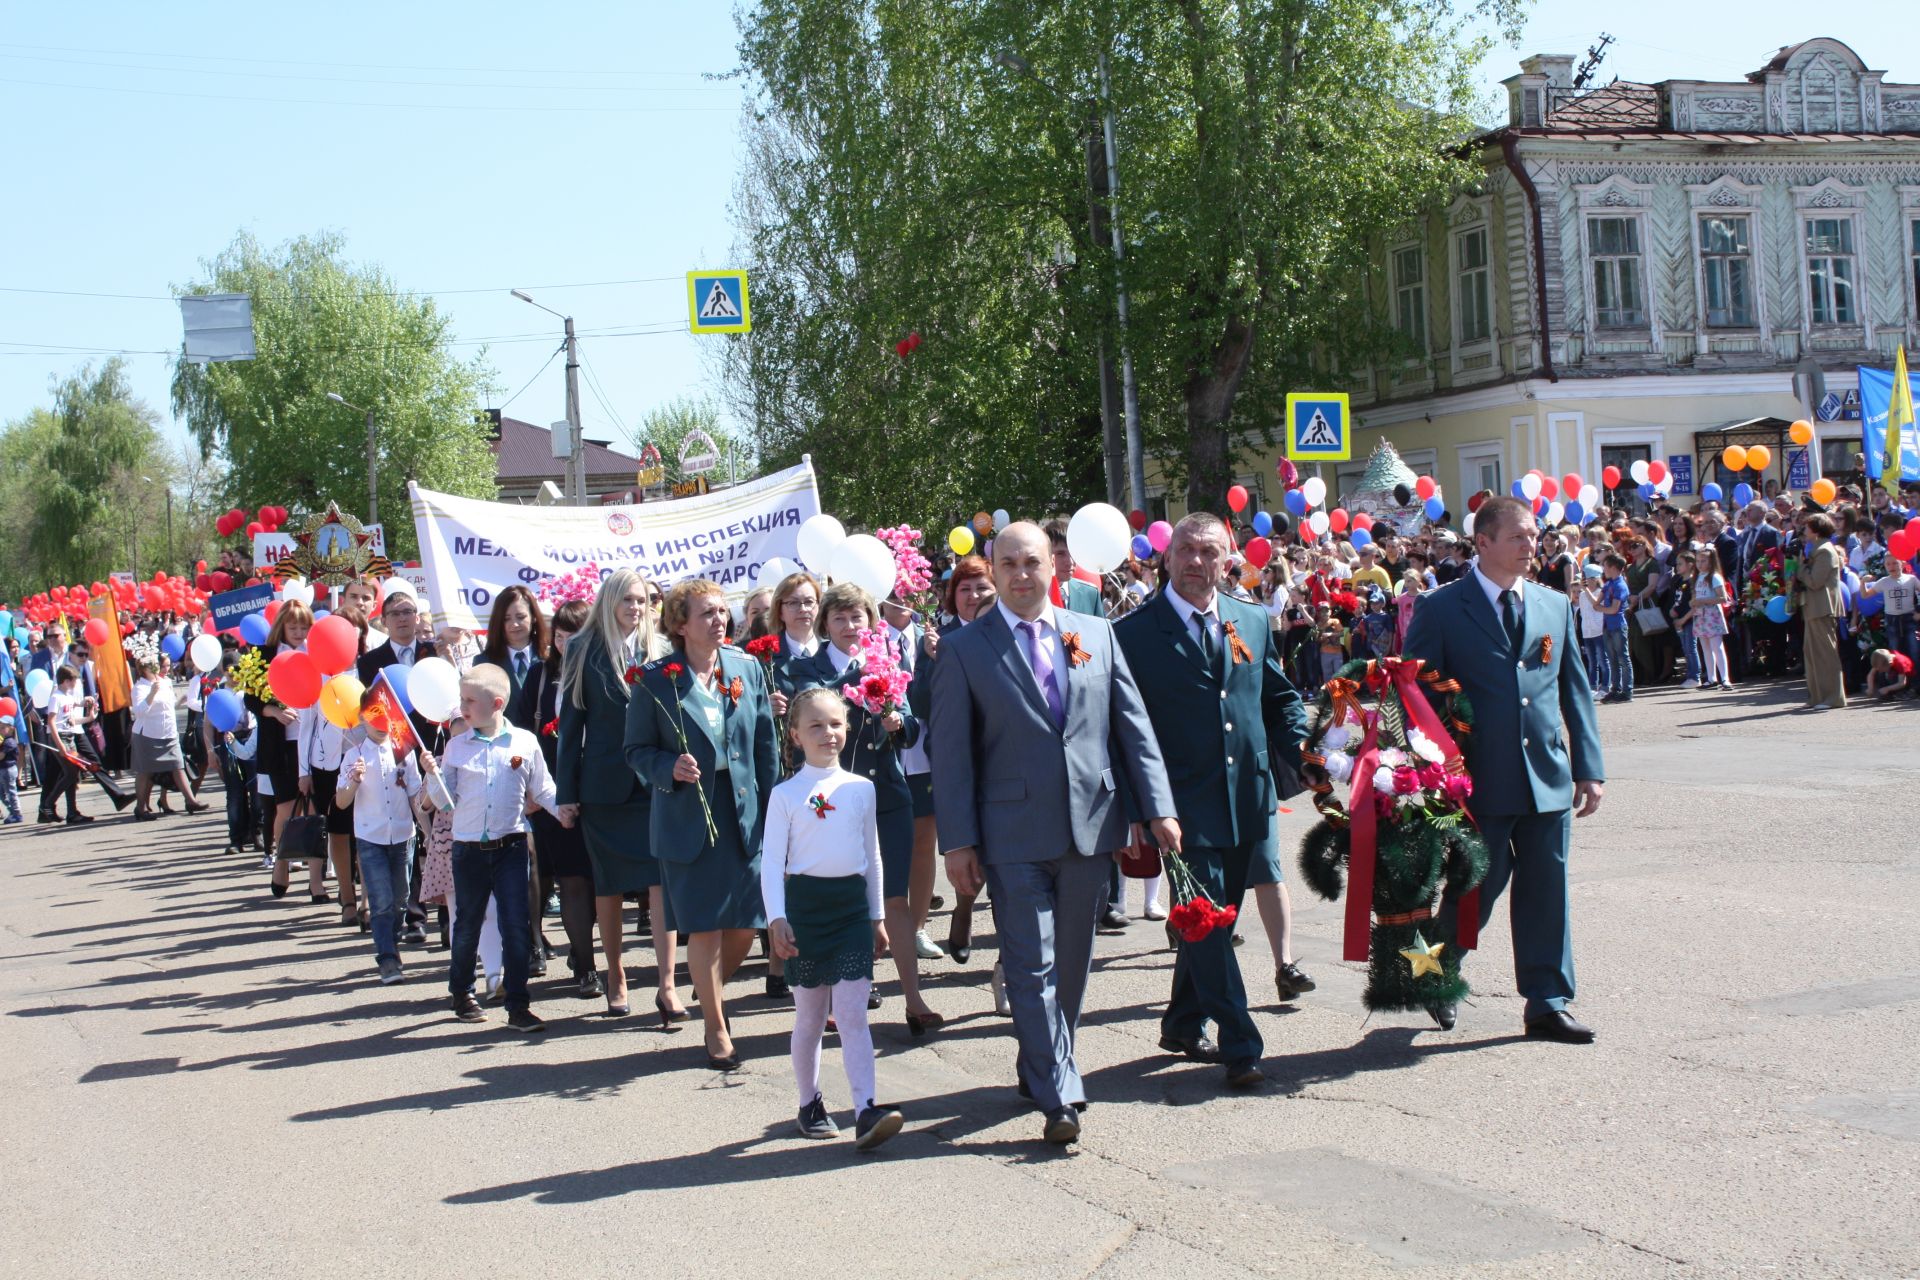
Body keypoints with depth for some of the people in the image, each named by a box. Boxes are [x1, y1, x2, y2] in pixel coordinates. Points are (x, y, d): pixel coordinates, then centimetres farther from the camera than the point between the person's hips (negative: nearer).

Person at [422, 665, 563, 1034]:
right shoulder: (456, 746, 1)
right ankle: (461, 992, 32)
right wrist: (433, 774, -13)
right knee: (467, 924, 13)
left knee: (516, 926, -4)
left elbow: (542, 789, 5)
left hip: (510, 847, -1)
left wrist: (562, 810, -10)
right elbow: (445, 802, 2)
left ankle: (518, 1006, 2)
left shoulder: (524, 742, -3)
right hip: (468, 850, 2)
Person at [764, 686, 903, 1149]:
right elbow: (772, 862, -3)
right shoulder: (785, 794, -2)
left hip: (852, 905, 2)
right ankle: (810, 1104, 23)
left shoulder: (861, 788, 7)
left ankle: (865, 1112, -14)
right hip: (805, 904, -2)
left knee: (853, 1014, -6)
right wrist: (776, 918, -13)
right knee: (810, 1017, 8)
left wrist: (878, 917, 16)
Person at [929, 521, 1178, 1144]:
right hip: (1014, 835, -3)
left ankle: (1045, 1067, 31)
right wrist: (958, 841, -7)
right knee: (1032, 969, -5)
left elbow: (1133, 724, 9)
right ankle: (1058, 1097, -2)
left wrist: (1157, 807, 2)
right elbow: (951, 752, -2)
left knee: (1073, 963, 13)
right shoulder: (963, 649, 0)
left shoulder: (1096, 633, 9)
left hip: (1090, 827, 4)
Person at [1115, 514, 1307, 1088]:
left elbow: (1281, 699, 18)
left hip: (1249, 800, 5)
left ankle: (1184, 1025, 32)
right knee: (1207, 923, -6)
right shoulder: (1133, 633, -5)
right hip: (1186, 805, -5)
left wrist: (1301, 758, 3)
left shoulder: (1252, 623, 10)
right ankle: (1239, 1046, 0)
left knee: (1215, 921, 15)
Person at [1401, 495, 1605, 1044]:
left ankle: (1547, 1004, 15)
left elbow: (1576, 691, 13)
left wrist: (1589, 768, 7)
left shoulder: (1555, 606, 10)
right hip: (1480, 782, -4)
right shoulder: (1440, 609, -4)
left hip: (1548, 778, 4)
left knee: (1546, 893, 6)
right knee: (1474, 893, 6)